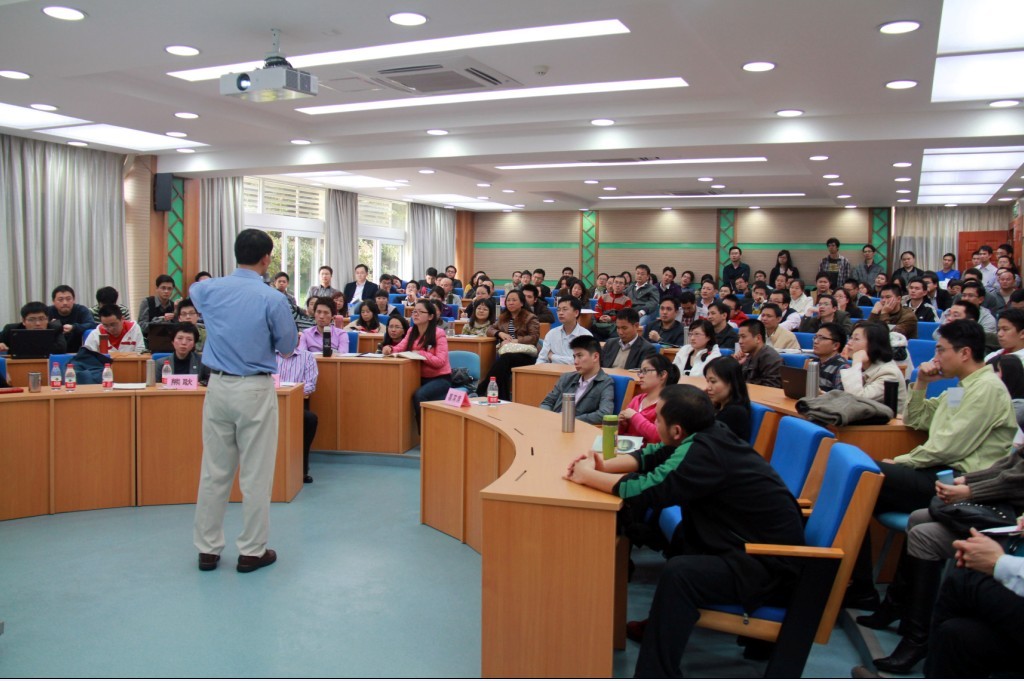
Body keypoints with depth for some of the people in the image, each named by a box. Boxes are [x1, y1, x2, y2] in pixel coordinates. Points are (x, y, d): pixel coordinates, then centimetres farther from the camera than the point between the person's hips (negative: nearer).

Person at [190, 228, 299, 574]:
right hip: (256, 390, -4)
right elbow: (288, 346, -2)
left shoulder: (209, 290, 1)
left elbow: (193, 290, 27)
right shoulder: (272, 299, -13)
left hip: (218, 386, 5)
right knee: (255, 474, 5)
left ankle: (207, 549, 22)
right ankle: (252, 551, 13)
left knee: (214, 471, 12)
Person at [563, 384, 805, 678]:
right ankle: (663, 623, 31)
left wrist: (588, 476, -13)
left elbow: (645, 490, -28)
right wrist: (603, 466, -5)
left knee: (679, 573, -26)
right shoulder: (708, 434, 1)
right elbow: (652, 456, 9)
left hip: (772, 566, -10)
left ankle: (654, 672, -15)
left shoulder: (704, 452, -26)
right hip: (763, 545, 10)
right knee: (675, 538, 18)